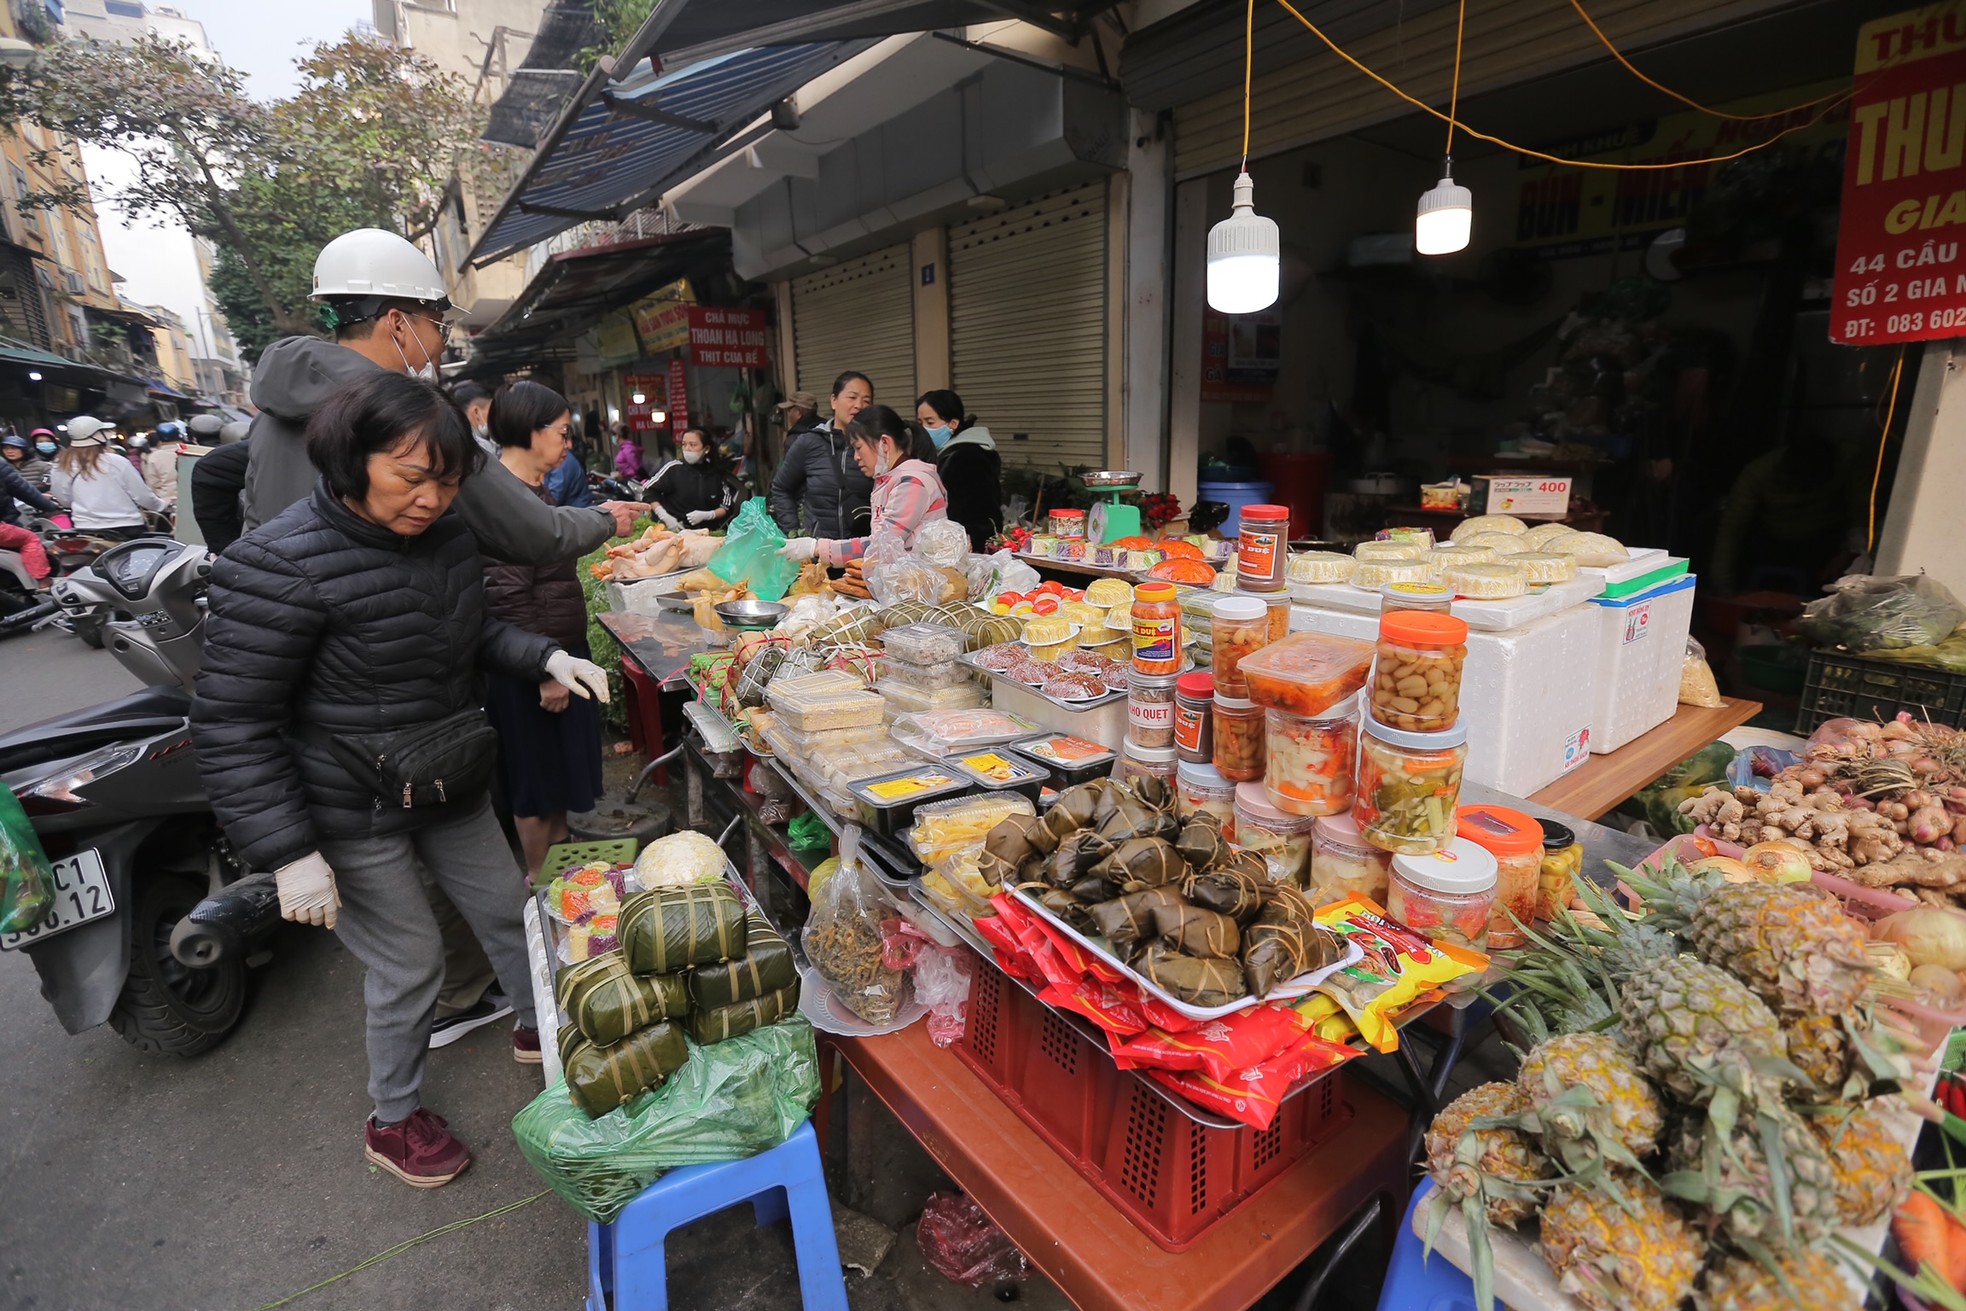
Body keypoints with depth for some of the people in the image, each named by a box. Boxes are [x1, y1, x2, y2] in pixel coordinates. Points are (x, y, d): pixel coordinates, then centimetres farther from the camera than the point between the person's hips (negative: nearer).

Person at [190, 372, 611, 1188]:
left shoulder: (447, 536, -3)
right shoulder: (278, 565, -24)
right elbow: (230, 725, -20)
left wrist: (546, 657, -5)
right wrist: (288, 853, -20)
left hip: (451, 790, 7)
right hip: (355, 819, -6)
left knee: (507, 909, 19)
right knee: (410, 963, 7)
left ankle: (539, 1028, 47)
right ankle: (393, 1121, 35)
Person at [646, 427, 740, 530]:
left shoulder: (716, 473, 4)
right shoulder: (674, 468, -2)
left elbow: (727, 506, 7)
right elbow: (649, 491, 1)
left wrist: (706, 515, -9)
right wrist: (665, 517, -10)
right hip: (674, 531, -2)